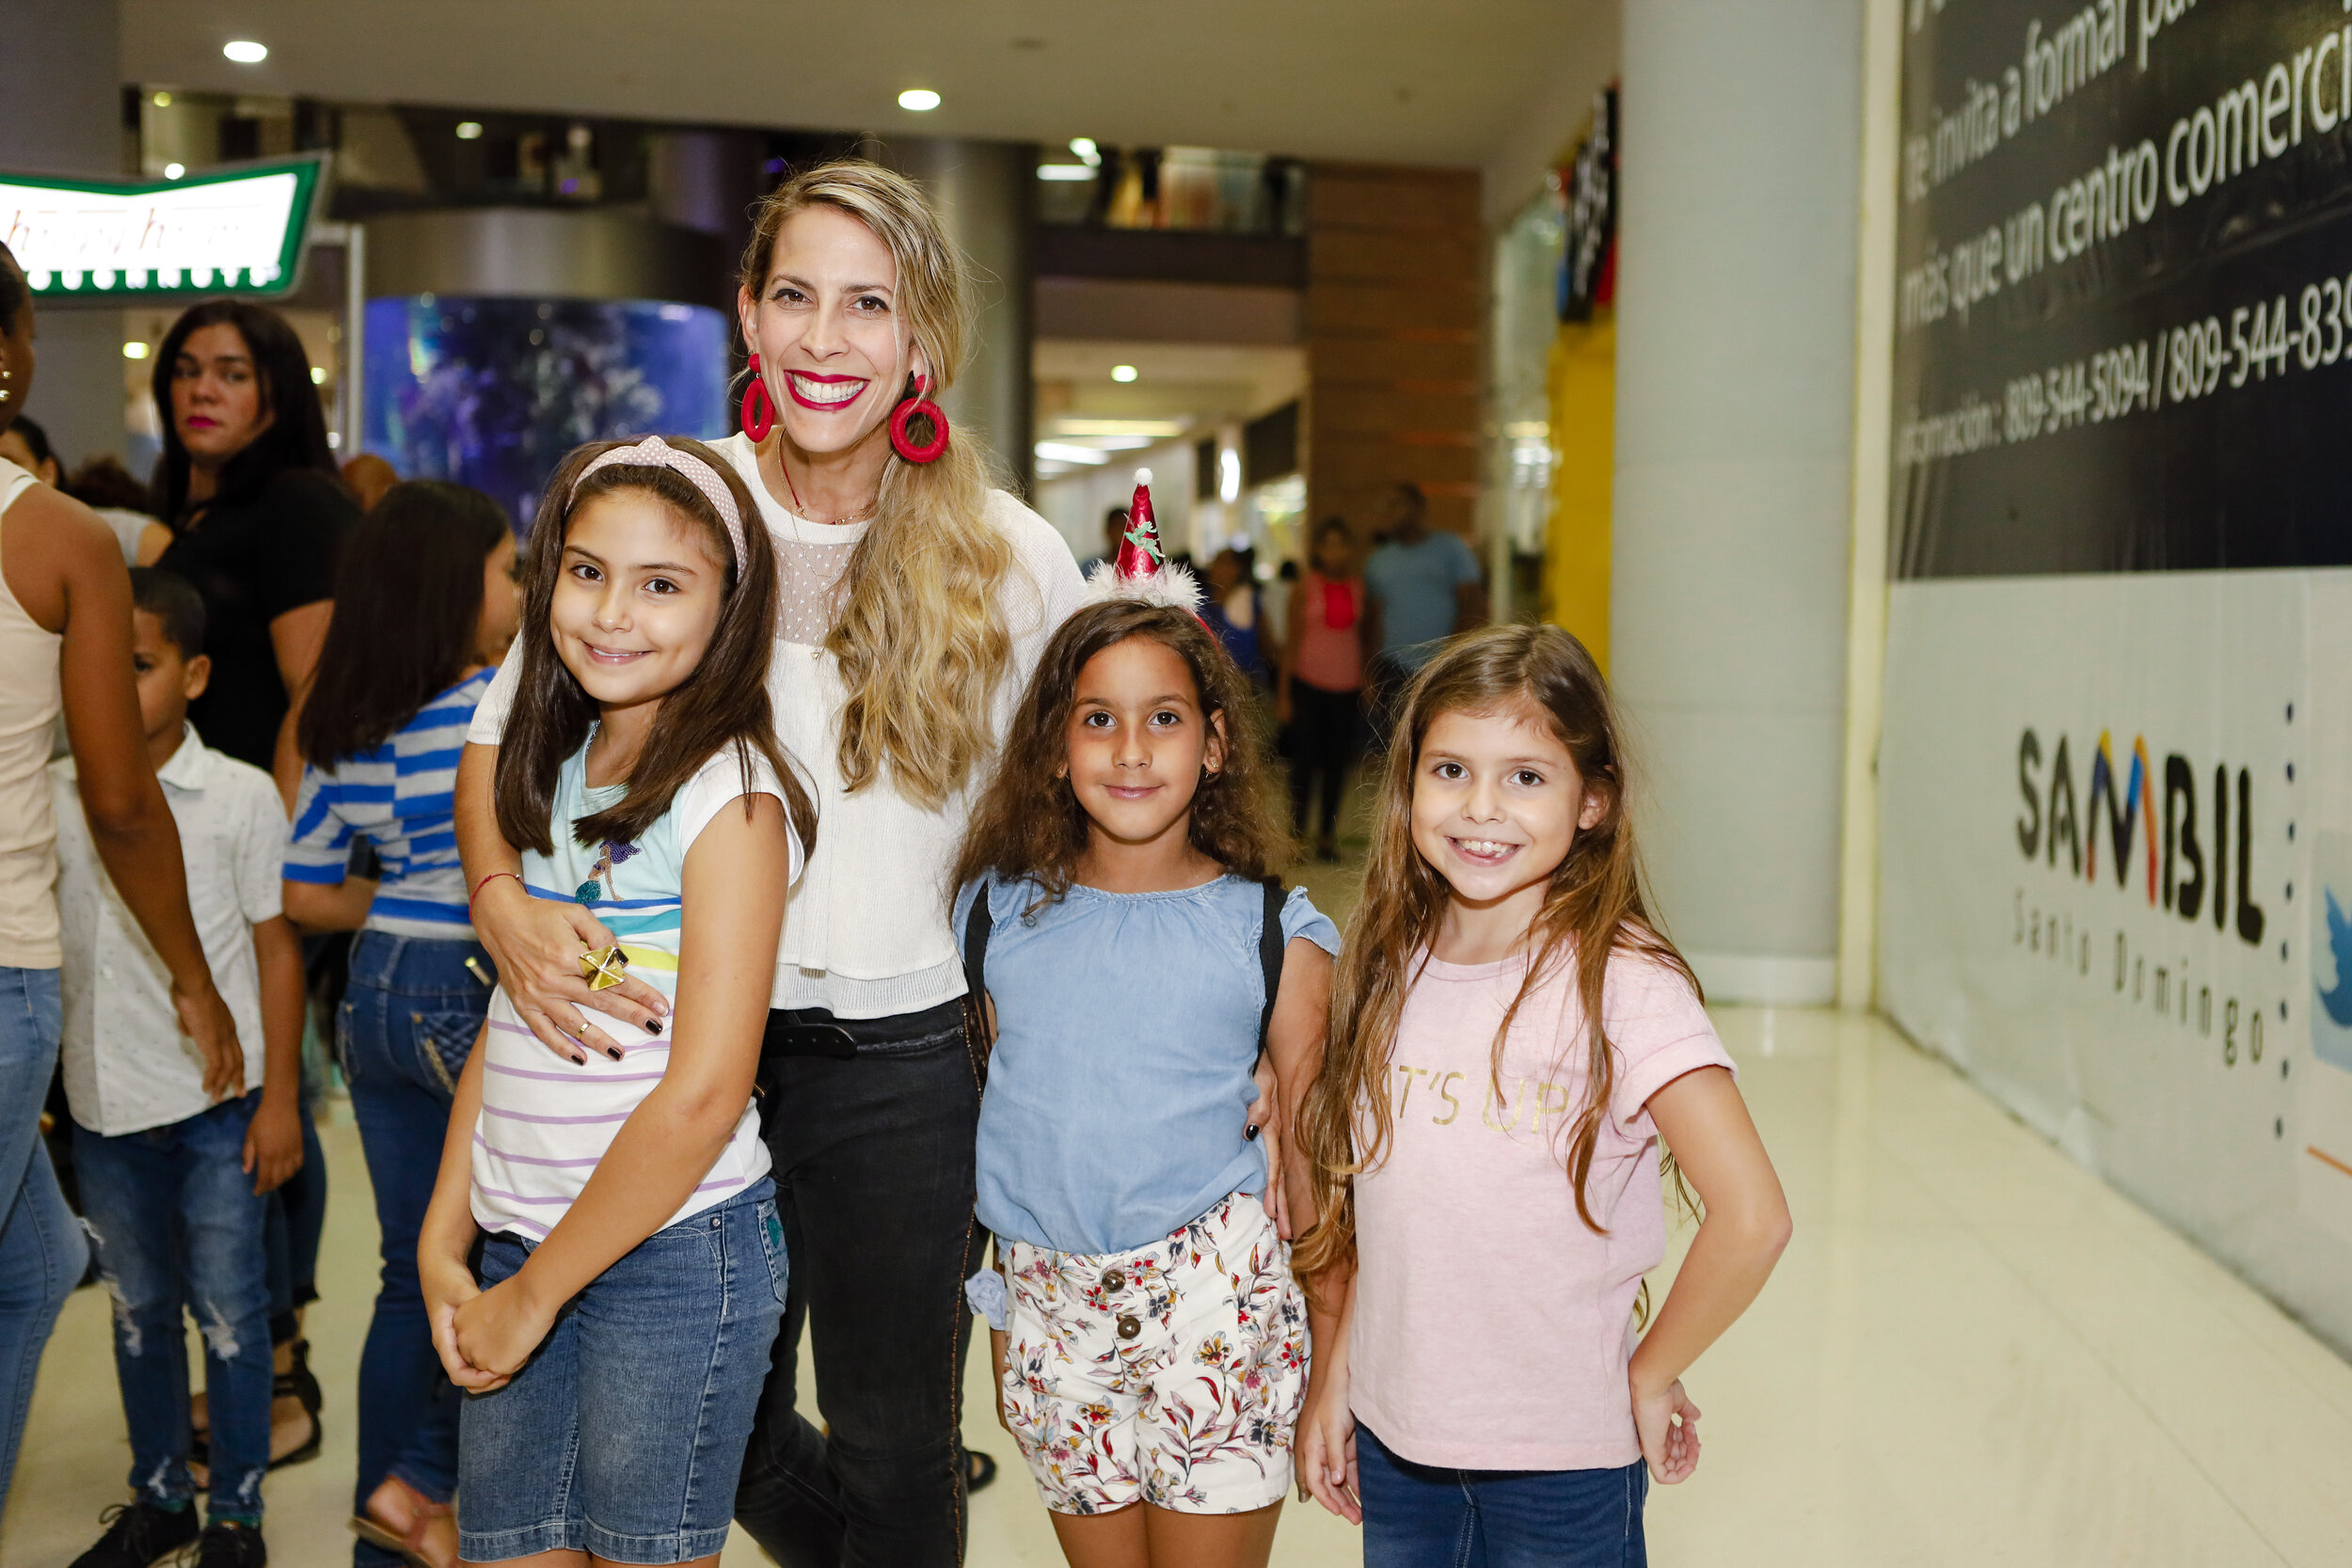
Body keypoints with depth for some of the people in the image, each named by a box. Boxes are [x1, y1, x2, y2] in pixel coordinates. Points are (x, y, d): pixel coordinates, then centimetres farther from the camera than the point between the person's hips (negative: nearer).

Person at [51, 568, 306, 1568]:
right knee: (137, 1310, 16)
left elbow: (276, 949, -4)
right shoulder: (52, 795, 4)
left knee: (229, 1311, 4)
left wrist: (278, 1095, -6)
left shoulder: (240, 796, -6)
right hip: (103, 1101, 4)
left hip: (215, 1100, -4)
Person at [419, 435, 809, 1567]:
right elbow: (504, 1029, 11)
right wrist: (444, 1242, 3)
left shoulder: (730, 796, -14)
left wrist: (537, 1291, -10)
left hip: (671, 1251, -6)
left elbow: (702, 1095, -17)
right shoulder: (556, 775, 8)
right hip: (516, 1246, 6)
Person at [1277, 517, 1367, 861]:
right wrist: (1283, 694, -4)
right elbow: (1293, 639, 0)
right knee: (1304, 758, -4)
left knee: (1337, 761, 4)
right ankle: (1297, 832, 6)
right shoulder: (1305, 585, 0)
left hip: (1347, 687, 3)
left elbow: (1360, 638, 13)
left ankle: (1327, 834, 13)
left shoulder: (1358, 587, 8)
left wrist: (1366, 686, 9)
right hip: (1309, 682, -3)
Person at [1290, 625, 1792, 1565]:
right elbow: (1361, 1210, 7)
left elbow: (1753, 1219, -24)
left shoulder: (1621, 983, -18)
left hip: (1564, 1461, -4)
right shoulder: (1391, 974, -1)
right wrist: (1333, 1379, 7)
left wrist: (1650, 1377, -13)